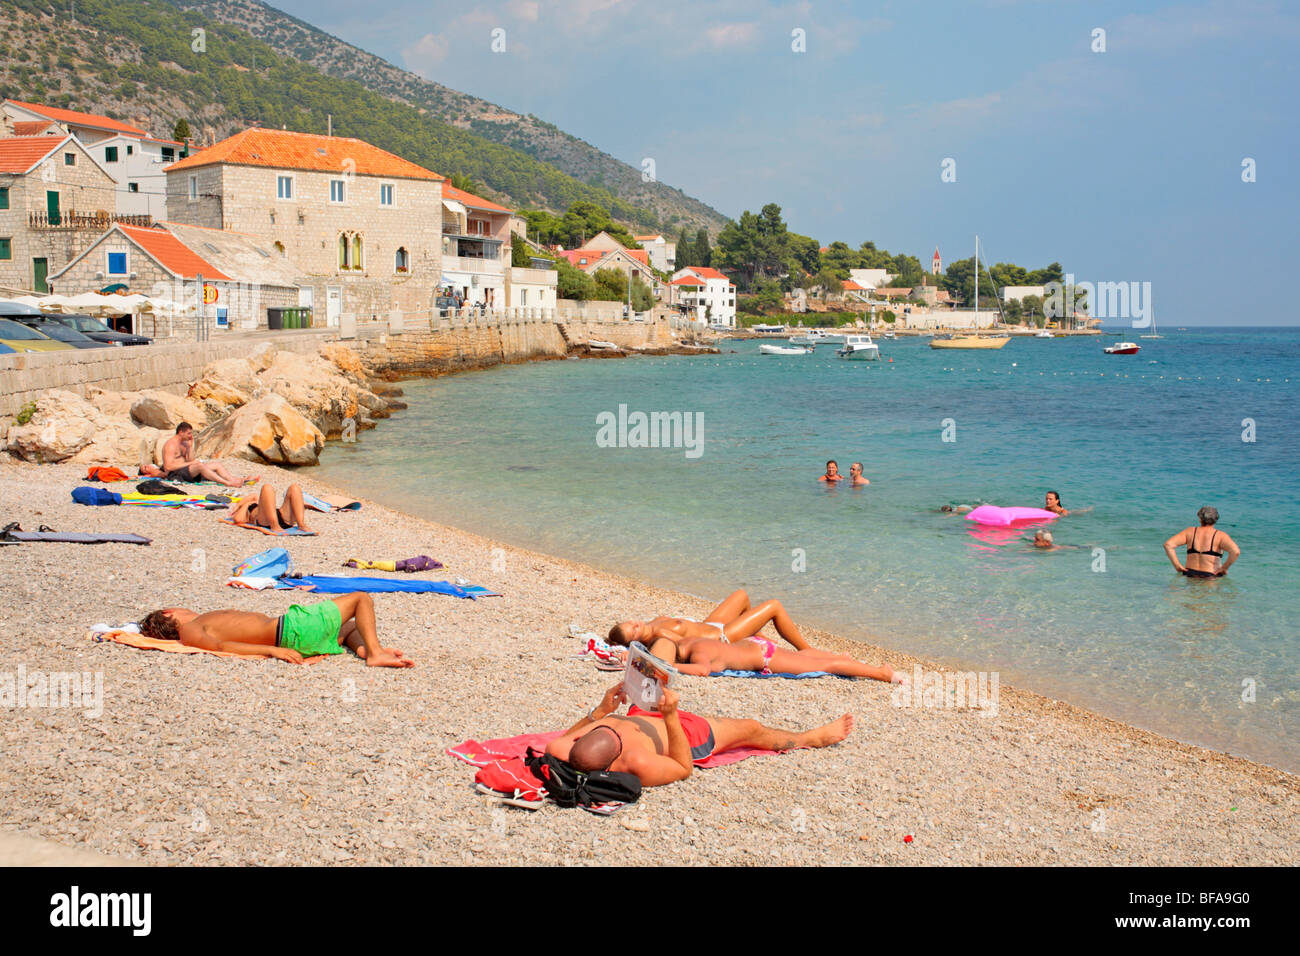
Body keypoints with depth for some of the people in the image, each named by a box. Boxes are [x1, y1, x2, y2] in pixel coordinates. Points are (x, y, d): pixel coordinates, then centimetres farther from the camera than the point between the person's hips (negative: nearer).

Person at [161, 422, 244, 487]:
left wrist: (190, 446, 1)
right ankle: (227, 483, -44)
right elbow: (168, 466, -20)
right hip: (175, 474, -9)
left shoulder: (184, 443, 16)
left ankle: (232, 480, -21)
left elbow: (190, 460, 10)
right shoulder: (171, 445, -11)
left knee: (215, 465, -2)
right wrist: (189, 463, -17)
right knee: (200, 465, -34)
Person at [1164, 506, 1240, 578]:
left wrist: (1177, 565, 3)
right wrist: (1224, 568, -4)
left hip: (1190, 574, 3)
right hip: (1211, 576, -3)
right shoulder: (1220, 535, -1)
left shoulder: (1190, 532, 7)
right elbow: (1236, 551, -17)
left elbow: (1168, 545, -1)